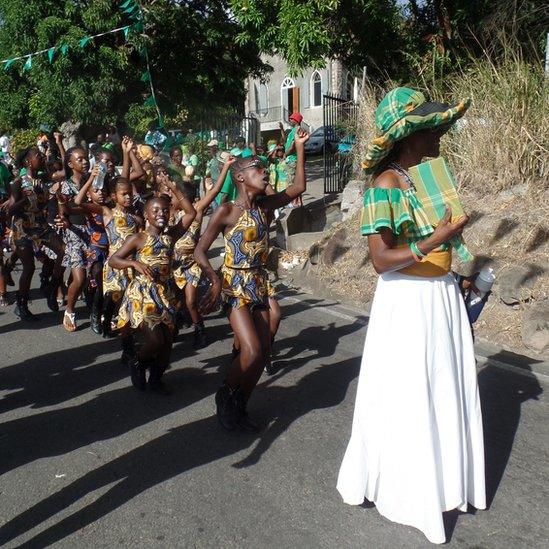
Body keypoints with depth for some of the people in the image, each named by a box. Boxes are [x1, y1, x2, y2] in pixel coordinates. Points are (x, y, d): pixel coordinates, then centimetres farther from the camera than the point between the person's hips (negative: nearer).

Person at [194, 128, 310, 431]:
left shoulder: (264, 206, 5)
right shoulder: (226, 211, -11)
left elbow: (298, 188, 11)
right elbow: (200, 251, -9)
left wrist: (299, 147, 9)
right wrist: (215, 280, -20)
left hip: (258, 285, 7)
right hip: (234, 286, -6)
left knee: (264, 351, 6)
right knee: (252, 350, -16)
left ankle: (239, 406, 24)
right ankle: (225, 395, 12)